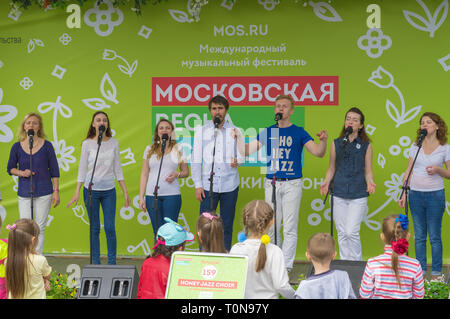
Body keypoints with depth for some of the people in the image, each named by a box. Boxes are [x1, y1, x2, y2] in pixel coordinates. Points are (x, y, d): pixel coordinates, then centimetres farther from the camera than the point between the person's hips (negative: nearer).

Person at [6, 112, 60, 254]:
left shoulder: (47, 145, -1)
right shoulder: (17, 147, 2)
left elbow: (54, 170, 2)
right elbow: (10, 168, 11)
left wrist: (56, 191, -2)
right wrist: (21, 173, -9)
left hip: (44, 192, -1)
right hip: (24, 193, 1)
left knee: (40, 228, 3)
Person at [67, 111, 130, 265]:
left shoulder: (113, 142, 4)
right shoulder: (87, 143, -1)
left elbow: (117, 169, 9)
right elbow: (82, 168, 1)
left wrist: (125, 192, 7)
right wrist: (77, 192, -3)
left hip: (109, 190, 1)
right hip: (91, 190, -1)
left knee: (110, 228, -2)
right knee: (94, 228, 5)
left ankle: (112, 263, 7)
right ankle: (96, 263, 13)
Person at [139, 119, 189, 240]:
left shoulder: (178, 149, 8)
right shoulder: (149, 150, 11)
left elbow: (186, 172, 13)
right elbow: (144, 174, 11)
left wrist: (177, 174, -10)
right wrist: (141, 197, 5)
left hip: (172, 195, -1)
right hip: (152, 195, 1)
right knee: (157, 231, 1)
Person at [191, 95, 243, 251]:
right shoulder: (201, 130, 6)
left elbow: (242, 154, 9)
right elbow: (196, 159, 5)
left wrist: (237, 160, -17)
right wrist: (198, 185, -2)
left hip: (230, 184, 1)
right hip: (209, 184, -1)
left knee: (227, 226, 5)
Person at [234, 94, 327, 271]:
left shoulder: (298, 132, 2)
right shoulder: (267, 132, 9)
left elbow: (318, 152, -6)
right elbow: (247, 151, 8)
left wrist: (323, 141, -26)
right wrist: (239, 137, -9)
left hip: (292, 184, -3)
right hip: (271, 183, 3)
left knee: (289, 228, -4)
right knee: (271, 227, 6)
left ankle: (286, 266, 0)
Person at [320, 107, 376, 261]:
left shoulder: (366, 145, 3)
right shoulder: (336, 144, 8)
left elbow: (368, 170, 6)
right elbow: (331, 168, 12)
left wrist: (369, 183, -14)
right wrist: (326, 182, -5)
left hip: (358, 195, -2)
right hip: (339, 194, 2)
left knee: (351, 232, -10)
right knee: (342, 233, 5)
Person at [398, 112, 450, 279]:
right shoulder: (415, 146, 8)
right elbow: (409, 171, 11)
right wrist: (404, 193, 6)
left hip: (435, 195, -3)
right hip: (416, 194, 3)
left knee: (435, 236, 1)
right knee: (419, 236, 8)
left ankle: (436, 273, 8)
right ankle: (420, 271, 15)